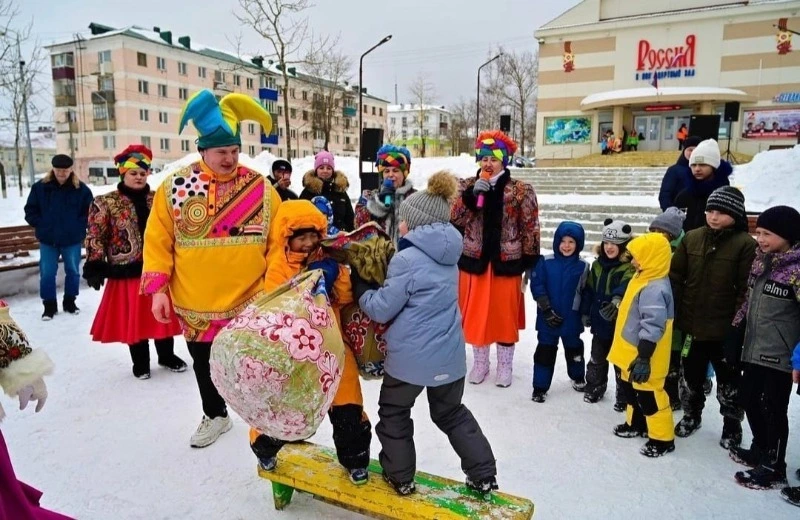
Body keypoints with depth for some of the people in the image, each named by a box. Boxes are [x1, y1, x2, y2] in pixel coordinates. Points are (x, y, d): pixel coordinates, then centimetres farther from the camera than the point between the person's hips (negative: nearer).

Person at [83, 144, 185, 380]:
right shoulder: (106, 203, -4)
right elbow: (95, 238, -4)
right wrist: (95, 267, -10)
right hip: (127, 272, -3)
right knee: (133, 319, 8)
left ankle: (167, 356, 30)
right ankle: (140, 362, 25)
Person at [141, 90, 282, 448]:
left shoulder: (260, 189, -5)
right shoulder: (175, 187, -5)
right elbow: (158, 241, -1)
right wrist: (157, 288, -6)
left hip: (250, 302, -1)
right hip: (195, 305, 2)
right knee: (204, 364, 20)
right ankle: (215, 415, 44)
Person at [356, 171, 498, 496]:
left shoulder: (407, 258, -18)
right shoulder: (447, 255, 6)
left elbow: (381, 309, -12)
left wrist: (359, 286, 4)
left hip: (411, 357, -7)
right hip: (449, 355, 7)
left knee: (393, 412, 18)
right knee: (452, 413, 25)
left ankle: (400, 477, 30)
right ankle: (484, 476, 27)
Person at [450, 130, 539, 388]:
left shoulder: (521, 190, -4)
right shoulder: (467, 186, 3)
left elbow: (530, 229, -2)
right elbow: (455, 219, -6)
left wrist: (529, 263, -3)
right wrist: (471, 195, -19)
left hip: (506, 263, -2)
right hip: (473, 261, 2)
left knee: (505, 314, 10)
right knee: (476, 314, 12)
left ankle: (505, 366, 28)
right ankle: (480, 362, 31)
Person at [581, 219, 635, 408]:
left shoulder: (629, 267, -14)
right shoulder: (597, 265, 6)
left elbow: (627, 286, -34)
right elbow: (588, 290, 10)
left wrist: (617, 299, -53)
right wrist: (585, 312, 8)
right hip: (600, 321, 6)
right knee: (597, 358, 20)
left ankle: (624, 396, 23)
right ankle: (594, 387, 37)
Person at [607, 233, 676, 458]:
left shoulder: (654, 288, -28)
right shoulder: (645, 279, 6)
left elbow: (653, 327, -30)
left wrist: (643, 358, -28)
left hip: (642, 356, -10)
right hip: (632, 352, 11)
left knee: (649, 395, 2)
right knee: (631, 389, 24)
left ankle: (662, 438, 17)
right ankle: (636, 423, 41)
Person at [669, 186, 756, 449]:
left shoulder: (745, 244, -12)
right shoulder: (692, 238, 0)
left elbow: (747, 290, -14)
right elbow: (675, 277, 3)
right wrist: (673, 314, -1)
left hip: (725, 328, -3)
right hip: (692, 324, 4)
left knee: (728, 379, 15)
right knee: (691, 374, 19)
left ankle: (732, 425, 35)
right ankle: (691, 415, 40)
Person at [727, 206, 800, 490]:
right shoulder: (760, 260, 7)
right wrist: (735, 329, 16)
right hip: (754, 349, 8)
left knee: (773, 409, 3)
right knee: (749, 399, 18)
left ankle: (774, 468, 19)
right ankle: (761, 450, 38)